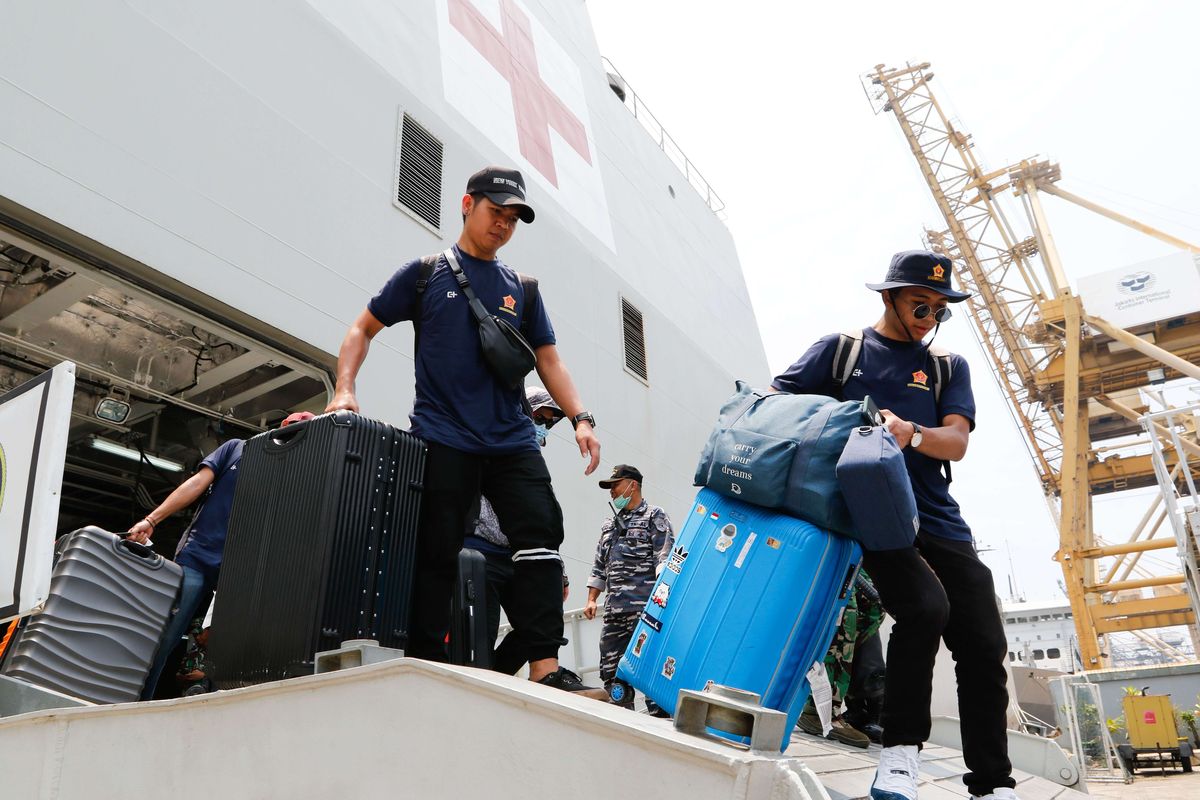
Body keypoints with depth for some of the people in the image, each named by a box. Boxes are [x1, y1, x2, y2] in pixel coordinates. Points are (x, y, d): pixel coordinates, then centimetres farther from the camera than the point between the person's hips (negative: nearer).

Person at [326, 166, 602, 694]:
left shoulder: (522, 289, 18)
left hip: (512, 439, 3)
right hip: (443, 439, -3)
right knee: (436, 554, -2)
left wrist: (580, 418, 1)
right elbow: (363, 329, 12)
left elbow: (548, 359, 15)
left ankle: (545, 667, -8)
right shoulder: (426, 273, 9)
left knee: (541, 533, -11)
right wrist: (344, 390, -5)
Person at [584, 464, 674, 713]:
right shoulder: (609, 525, 24)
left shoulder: (654, 517, 5)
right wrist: (591, 600, 17)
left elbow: (665, 558, -7)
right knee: (610, 668, 6)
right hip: (614, 609, 7)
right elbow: (599, 567, 25)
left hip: (645, 607, -7)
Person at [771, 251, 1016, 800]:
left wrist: (911, 432, -23)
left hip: (938, 520, 4)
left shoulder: (948, 368, 15)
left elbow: (956, 442, -1)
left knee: (984, 649, 0)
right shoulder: (840, 350, 9)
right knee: (925, 606, -27)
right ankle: (900, 753, -11)